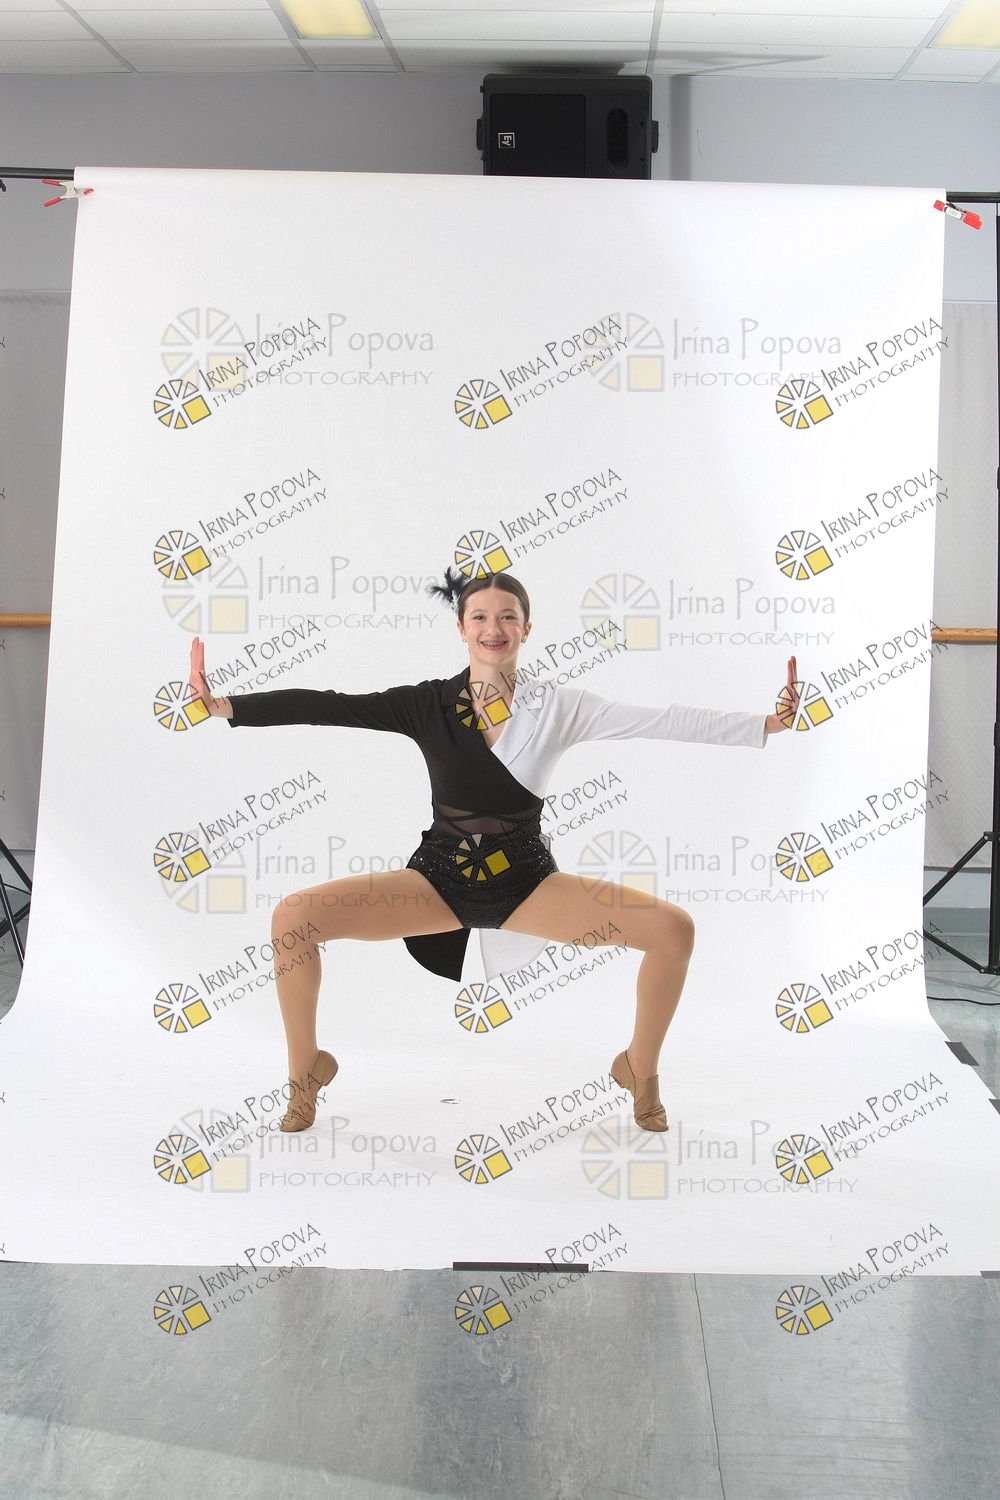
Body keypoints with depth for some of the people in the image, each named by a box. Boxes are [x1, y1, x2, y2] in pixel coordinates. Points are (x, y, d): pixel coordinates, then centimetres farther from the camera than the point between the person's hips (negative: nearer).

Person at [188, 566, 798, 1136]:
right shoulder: (429, 704, -2)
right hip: (440, 876, 0)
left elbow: (663, 721, -11)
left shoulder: (557, 705, -4)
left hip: (526, 880, 0)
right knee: (292, 918, -18)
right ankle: (307, 1072, 6)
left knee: (674, 929, -17)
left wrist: (768, 723, -18)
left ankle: (640, 1071, 9)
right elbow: (331, 705, -7)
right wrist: (223, 705, -14)